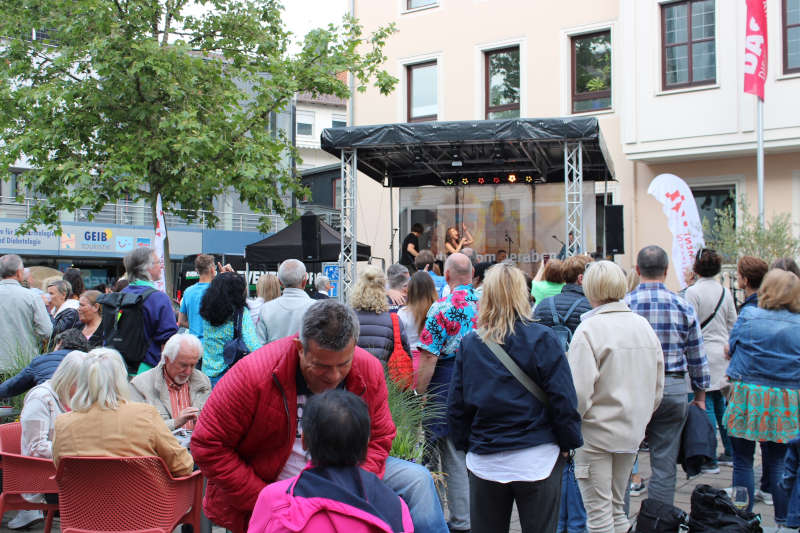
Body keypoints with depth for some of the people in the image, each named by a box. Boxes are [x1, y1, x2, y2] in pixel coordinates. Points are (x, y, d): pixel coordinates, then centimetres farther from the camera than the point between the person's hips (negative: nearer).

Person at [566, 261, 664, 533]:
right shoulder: (643, 325, 6)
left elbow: (579, 390, -20)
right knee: (617, 507, 18)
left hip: (596, 432, -7)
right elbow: (658, 385, 12)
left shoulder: (589, 329, -15)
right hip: (631, 432, 7)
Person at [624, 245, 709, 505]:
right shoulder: (684, 308, 1)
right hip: (673, 389, 2)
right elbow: (698, 359, 6)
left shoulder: (623, 305, -6)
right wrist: (700, 397, 17)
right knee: (665, 465, 8)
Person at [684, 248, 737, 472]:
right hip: (724, 353, 6)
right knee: (721, 404, 15)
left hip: (704, 354, -6)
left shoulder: (693, 292, -11)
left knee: (706, 405, -3)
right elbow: (733, 325, 13)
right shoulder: (725, 292, 7)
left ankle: (710, 460, -1)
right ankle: (730, 453, 22)